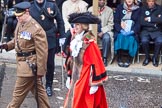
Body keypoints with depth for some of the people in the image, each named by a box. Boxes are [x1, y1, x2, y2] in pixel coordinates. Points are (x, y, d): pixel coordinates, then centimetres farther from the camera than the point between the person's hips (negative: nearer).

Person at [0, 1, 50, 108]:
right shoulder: (20, 24, 6)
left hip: (29, 65, -9)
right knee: (38, 90, 18)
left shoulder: (36, 29, -21)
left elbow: (42, 53, -20)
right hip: (23, 62, 9)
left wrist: (40, 71, -17)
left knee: (19, 92, 3)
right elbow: (17, 40, 21)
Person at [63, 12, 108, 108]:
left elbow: (96, 63, -19)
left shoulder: (89, 42, -19)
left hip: (87, 80, -8)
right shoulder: (75, 40, 6)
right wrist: (69, 77, 17)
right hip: (77, 79, 8)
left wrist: (95, 83, -19)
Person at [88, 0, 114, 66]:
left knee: (106, 38, -34)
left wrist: (102, 32, -15)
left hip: (105, 31, -1)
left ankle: (104, 59, -25)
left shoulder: (109, 10, 3)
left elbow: (110, 25, -1)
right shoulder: (90, 9, 6)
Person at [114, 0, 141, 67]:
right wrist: (121, 30, -14)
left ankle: (128, 59, -24)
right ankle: (119, 59, -22)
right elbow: (116, 22, 3)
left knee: (131, 39, -32)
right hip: (120, 31, 0)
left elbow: (138, 23, 3)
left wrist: (132, 31, -15)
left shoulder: (137, 9, 9)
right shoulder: (119, 7, 9)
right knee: (120, 37, -32)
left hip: (131, 32, 0)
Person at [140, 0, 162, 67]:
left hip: (156, 31, 0)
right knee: (144, 41, -31)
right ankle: (147, 57, -4)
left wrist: (150, 19, -12)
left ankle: (155, 58, -5)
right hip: (145, 30, 0)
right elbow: (141, 22, -8)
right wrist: (154, 24, -9)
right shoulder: (143, 9, 3)